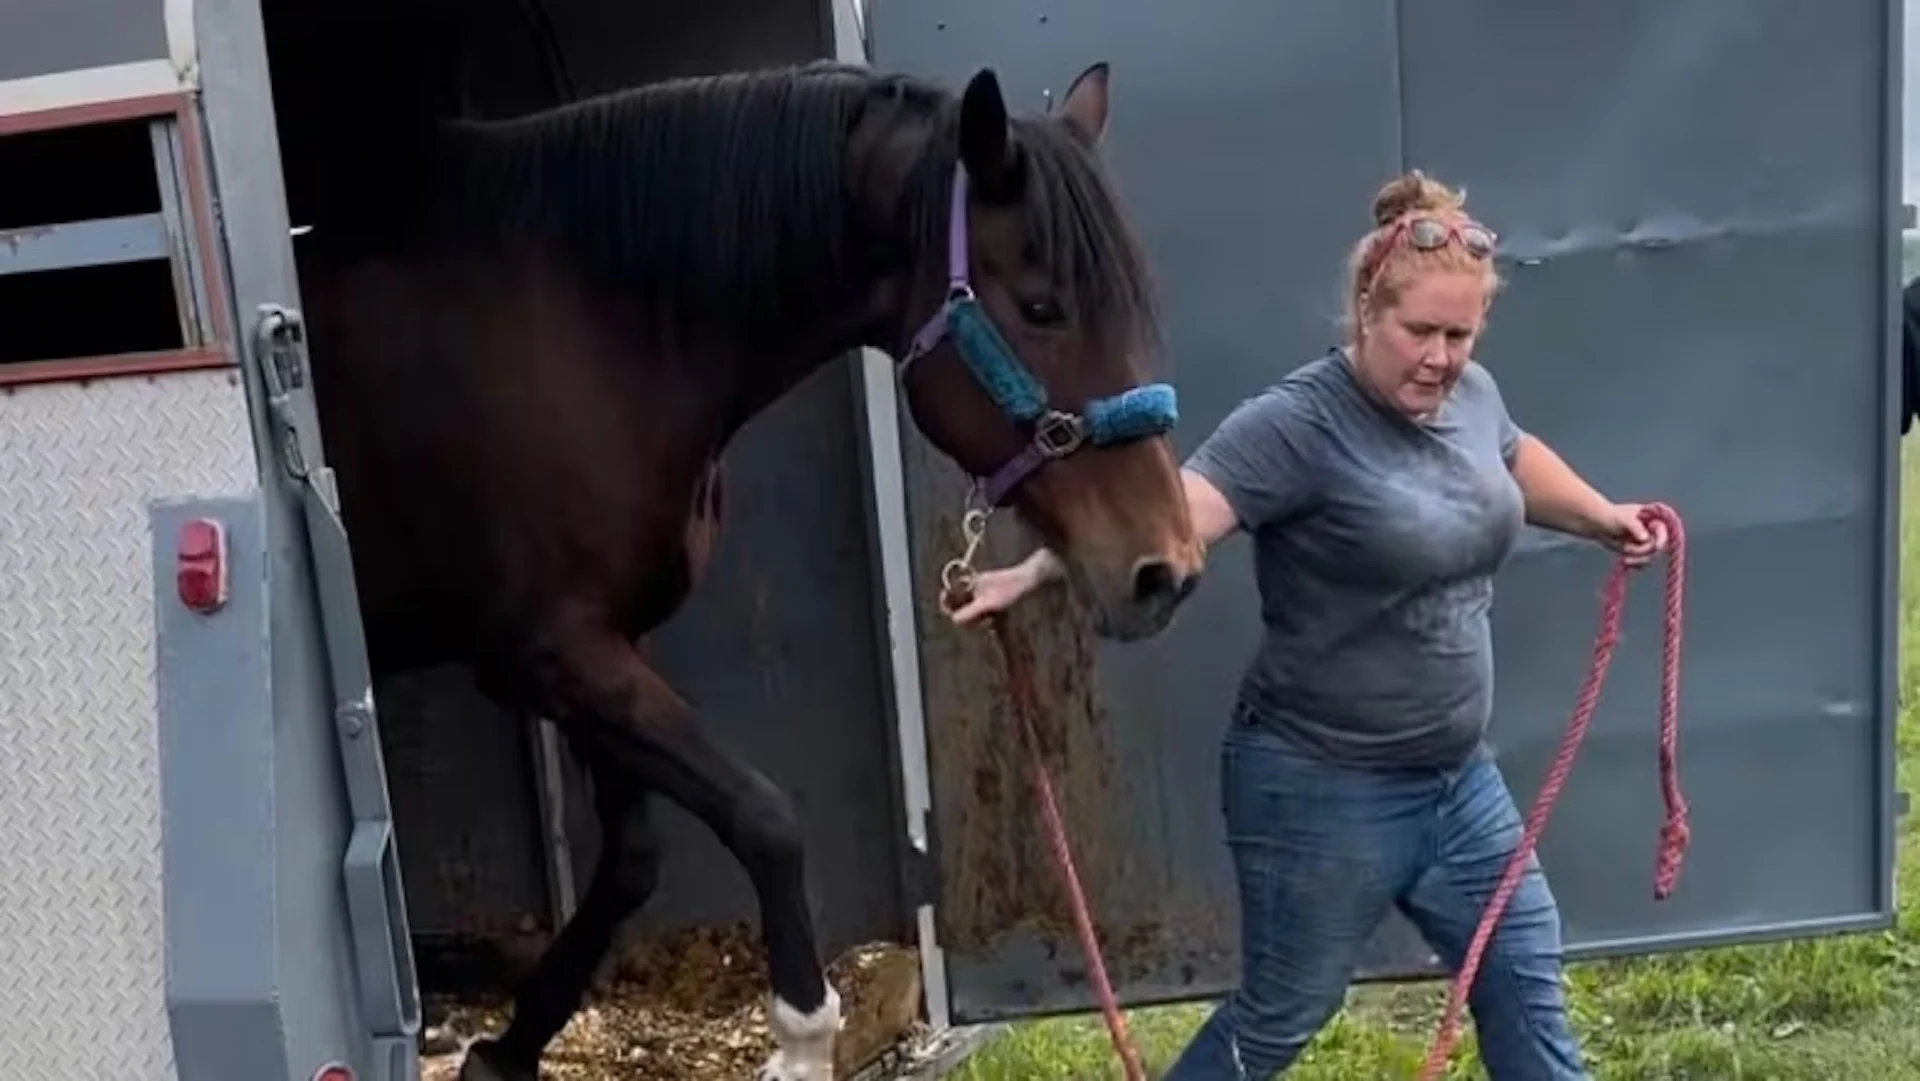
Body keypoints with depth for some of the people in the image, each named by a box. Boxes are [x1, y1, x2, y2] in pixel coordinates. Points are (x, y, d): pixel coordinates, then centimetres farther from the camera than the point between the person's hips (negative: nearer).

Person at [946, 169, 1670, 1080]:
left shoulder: (1470, 394, 1)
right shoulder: (1299, 423, -24)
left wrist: (1604, 518, 25)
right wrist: (1037, 571, -52)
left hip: (1456, 775, 7)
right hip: (1324, 793, -7)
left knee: (1524, 974, 22)